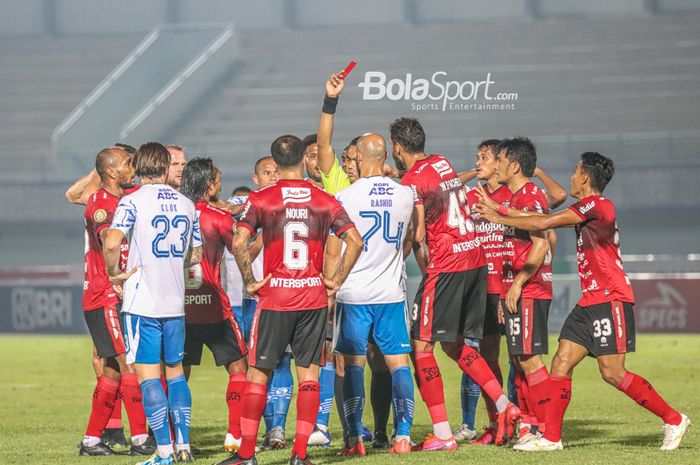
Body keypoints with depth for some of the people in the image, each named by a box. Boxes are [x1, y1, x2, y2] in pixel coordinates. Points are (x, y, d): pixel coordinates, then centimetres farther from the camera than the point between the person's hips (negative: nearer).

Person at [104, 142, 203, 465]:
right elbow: (196, 255, 16)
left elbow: (112, 243, -21)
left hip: (143, 301, -5)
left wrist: (115, 274, -5)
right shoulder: (187, 204, 8)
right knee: (175, 371, 16)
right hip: (175, 301, 5)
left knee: (148, 374, -2)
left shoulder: (133, 201, -8)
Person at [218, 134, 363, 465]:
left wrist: (249, 282, -4)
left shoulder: (261, 200, -3)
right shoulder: (325, 201, 3)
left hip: (274, 298, -2)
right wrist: (337, 280, 4)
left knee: (258, 373, 6)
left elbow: (239, 242, -14)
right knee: (308, 375, 5)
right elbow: (355, 241, -4)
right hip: (314, 298, 2)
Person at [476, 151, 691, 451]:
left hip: (610, 301, -10)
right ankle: (551, 438, 1)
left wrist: (500, 219, -4)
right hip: (589, 302, 10)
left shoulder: (597, 205, -14)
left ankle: (673, 420, -1)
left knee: (613, 372, -12)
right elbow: (546, 219, 21)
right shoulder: (585, 210, 16)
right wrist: (501, 210, 20)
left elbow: (543, 224, -14)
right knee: (561, 363, 1)